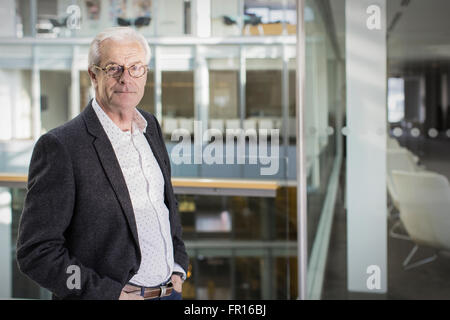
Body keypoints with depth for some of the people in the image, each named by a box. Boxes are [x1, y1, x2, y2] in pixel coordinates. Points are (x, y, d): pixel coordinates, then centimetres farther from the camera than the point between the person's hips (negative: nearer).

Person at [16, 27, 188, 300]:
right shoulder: (60, 146, -15)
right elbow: (36, 251, -17)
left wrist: (178, 265, 6)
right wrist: (112, 294, -19)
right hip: (107, 296, -6)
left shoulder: (151, 126, 5)